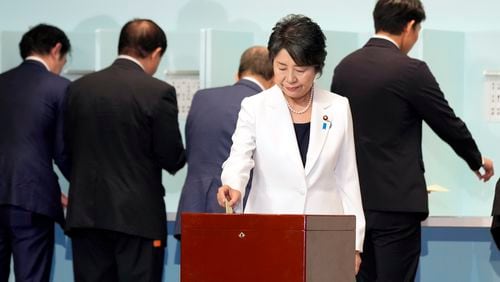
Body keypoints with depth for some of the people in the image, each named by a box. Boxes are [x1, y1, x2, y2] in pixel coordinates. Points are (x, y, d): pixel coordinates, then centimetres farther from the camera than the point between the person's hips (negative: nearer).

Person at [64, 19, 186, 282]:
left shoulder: (79, 88, 4)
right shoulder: (158, 92, -9)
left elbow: (68, 148, 9)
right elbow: (173, 159, -7)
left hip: (86, 212, 4)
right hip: (138, 215, -4)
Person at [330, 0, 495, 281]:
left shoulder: (344, 67, 6)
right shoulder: (411, 71, -12)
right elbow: (449, 125, -3)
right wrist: (477, 160, 16)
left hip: (355, 200, 7)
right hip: (397, 202, -7)